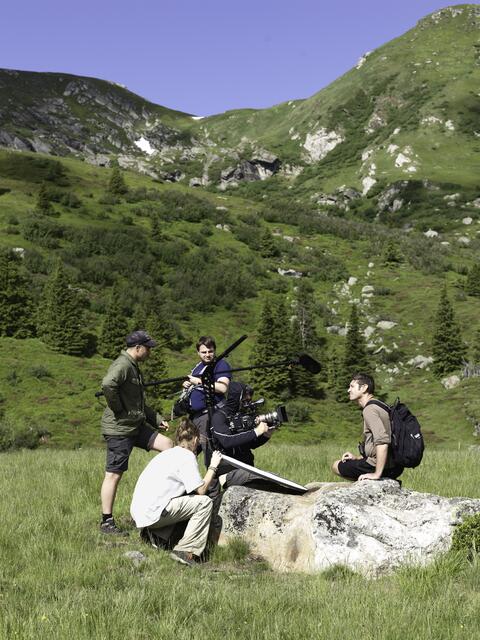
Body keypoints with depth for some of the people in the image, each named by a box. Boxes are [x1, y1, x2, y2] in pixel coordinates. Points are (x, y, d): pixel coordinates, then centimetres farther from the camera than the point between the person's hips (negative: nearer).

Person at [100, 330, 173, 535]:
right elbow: (107, 385, -35)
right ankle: (107, 522, 3)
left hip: (136, 426, 10)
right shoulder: (122, 365, -15)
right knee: (114, 475, -4)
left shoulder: (133, 366, 17)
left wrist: (157, 419, 23)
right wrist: (118, 409, -22)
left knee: (167, 444, 8)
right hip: (119, 429, -10)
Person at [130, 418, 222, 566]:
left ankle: (155, 534, 11)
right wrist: (213, 467, 6)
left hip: (137, 512, 9)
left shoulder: (167, 453, 21)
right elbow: (201, 490, -7)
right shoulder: (187, 456, -5)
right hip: (152, 513, -9)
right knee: (205, 502, -3)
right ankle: (185, 551, -8)